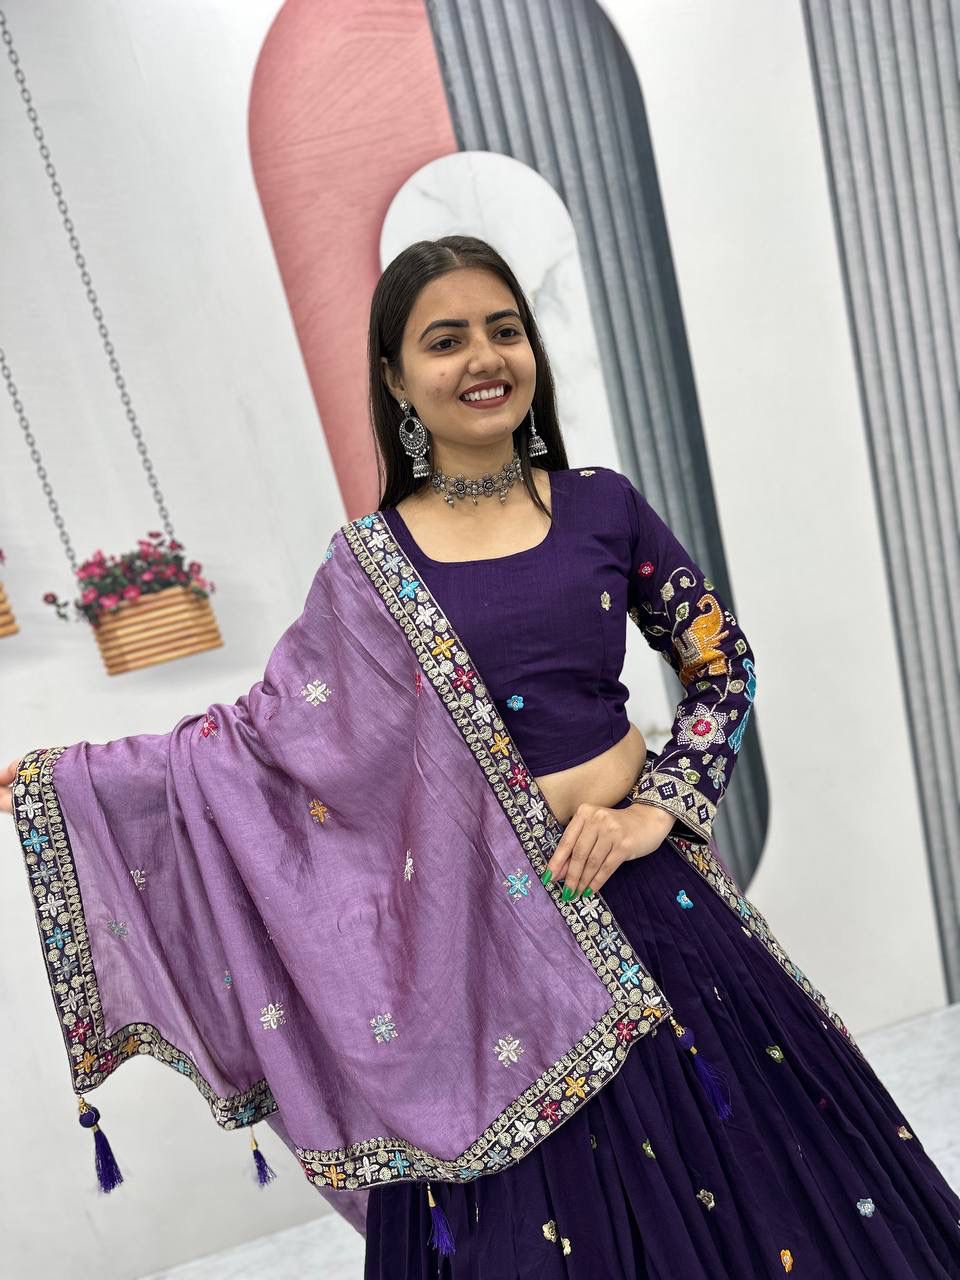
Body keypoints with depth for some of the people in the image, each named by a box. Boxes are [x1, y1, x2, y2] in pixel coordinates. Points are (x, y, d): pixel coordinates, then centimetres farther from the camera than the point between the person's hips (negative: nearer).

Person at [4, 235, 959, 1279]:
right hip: (481, 923, -1)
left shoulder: (602, 505, 0)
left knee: (739, 1179, 16)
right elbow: (271, 734, 2)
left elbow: (721, 664, 5)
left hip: (637, 880, 2)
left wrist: (653, 810, -8)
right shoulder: (370, 561, -2)